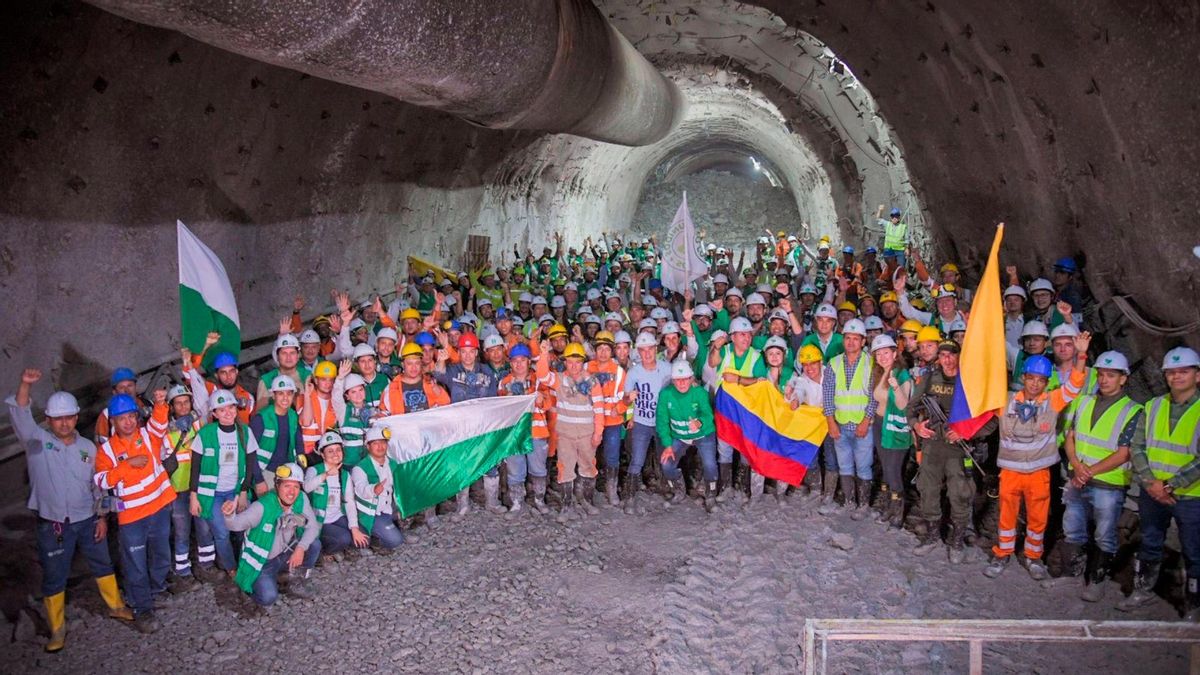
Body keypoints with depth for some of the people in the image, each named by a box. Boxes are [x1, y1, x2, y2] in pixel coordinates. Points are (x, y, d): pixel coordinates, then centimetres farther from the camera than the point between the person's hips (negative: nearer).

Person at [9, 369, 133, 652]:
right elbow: (20, 416, -26)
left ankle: (115, 606, 38)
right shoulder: (37, 441, -7)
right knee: (54, 577, 8)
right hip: (52, 525, -3)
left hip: (88, 520, 3)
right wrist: (25, 385, -42)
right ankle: (57, 630, 23)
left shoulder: (88, 447, 2)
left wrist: (102, 517, 6)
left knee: (102, 565, 18)